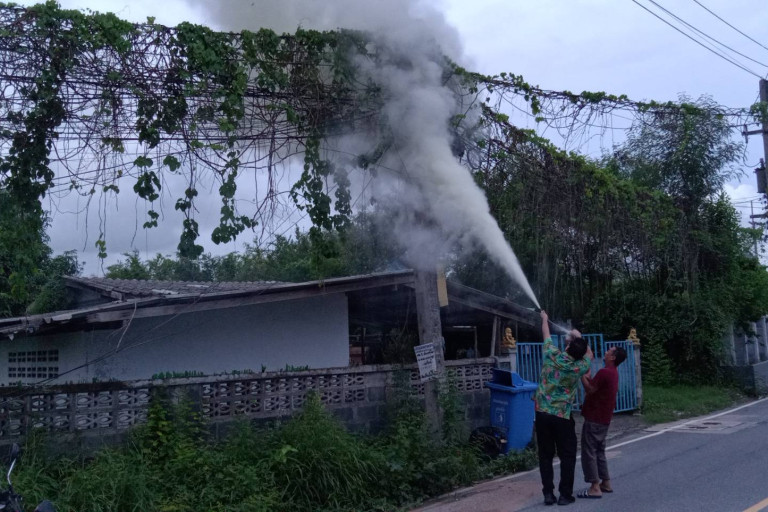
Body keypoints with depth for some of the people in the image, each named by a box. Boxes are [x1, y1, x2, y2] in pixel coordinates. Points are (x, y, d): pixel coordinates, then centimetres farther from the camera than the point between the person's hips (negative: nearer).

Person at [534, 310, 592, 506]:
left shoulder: (552, 355, -6)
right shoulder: (579, 367, -8)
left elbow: (546, 334, 14)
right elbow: (589, 354, 15)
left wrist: (544, 318, 31)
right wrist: (580, 337, 17)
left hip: (542, 413, 2)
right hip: (562, 416, -2)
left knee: (545, 455, 9)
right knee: (567, 456, 11)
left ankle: (548, 494, 11)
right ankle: (565, 495, 11)